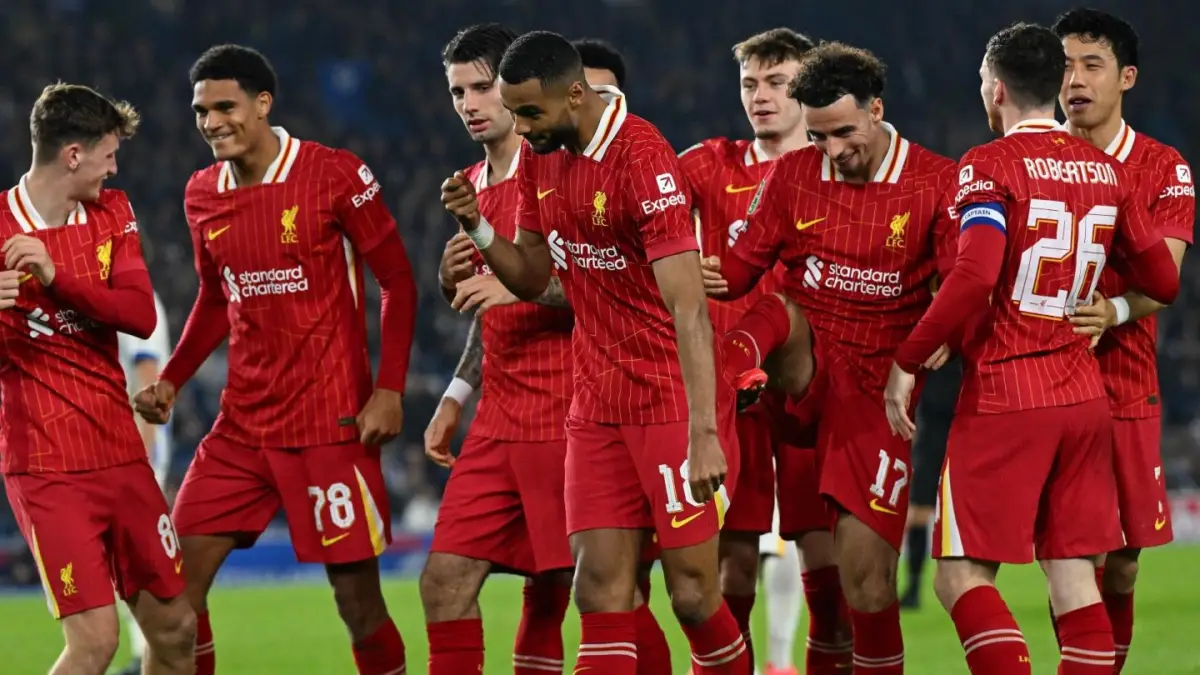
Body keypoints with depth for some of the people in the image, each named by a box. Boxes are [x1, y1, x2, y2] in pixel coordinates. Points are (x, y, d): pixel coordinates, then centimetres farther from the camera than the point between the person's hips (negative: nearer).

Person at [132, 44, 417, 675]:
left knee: (357, 595, -4)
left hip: (331, 423, -5)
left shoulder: (334, 174, -9)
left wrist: (390, 390, -12)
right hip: (242, 426, 5)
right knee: (178, 580, -3)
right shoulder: (202, 194, 8)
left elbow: (398, 281, -4)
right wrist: (171, 379, 7)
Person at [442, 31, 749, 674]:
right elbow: (531, 277, 15)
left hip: (673, 403, -7)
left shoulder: (642, 158, -20)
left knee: (693, 595, -4)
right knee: (600, 592, -1)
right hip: (597, 406, 7)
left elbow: (688, 308, -24)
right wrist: (477, 228, -6)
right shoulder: (540, 155, 5)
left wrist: (703, 433, -30)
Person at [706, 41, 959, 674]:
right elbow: (742, 265, 5)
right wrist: (712, 277, -19)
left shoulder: (938, 183, -4)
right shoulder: (791, 175, 3)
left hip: (875, 385, -2)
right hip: (805, 362, 2)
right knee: (776, 314, -32)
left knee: (867, 579, -5)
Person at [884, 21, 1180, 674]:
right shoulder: (1107, 171, 9)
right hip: (1084, 395, 6)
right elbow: (1163, 282, 13)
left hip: (1004, 398, -6)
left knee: (962, 577, -2)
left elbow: (974, 278, -21)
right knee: (1075, 580, 5)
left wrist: (906, 361, -13)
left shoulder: (991, 165, -8)